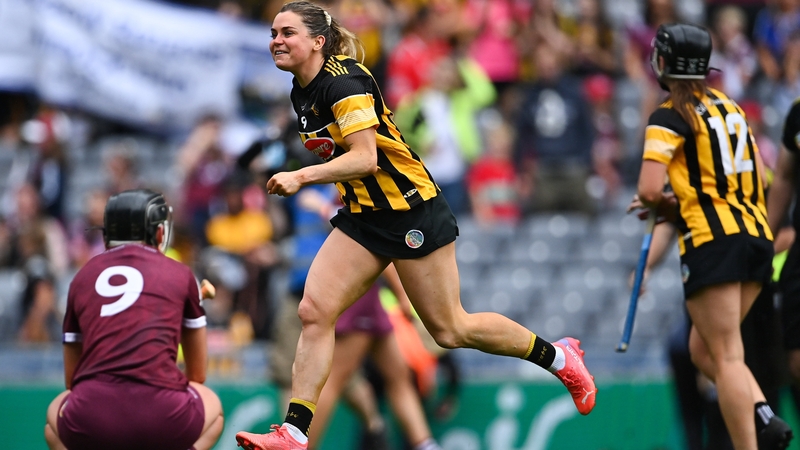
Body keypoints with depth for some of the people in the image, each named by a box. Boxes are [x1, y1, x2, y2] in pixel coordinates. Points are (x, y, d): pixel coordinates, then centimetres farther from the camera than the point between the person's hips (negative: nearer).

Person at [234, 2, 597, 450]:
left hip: (411, 212, -8)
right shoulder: (302, 92, 7)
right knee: (314, 312, -7)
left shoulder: (343, 82, -21)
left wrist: (302, 176, -33)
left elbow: (365, 159, -29)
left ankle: (559, 356, 22)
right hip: (363, 217, 8)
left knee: (450, 329, 2)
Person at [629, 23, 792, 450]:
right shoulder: (730, 108, 16)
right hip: (756, 233, 8)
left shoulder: (670, 117, -6)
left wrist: (663, 205, 7)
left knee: (725, 357, -8)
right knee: (704, 349, 14)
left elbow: (649, 191, -17)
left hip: (713, 239, -7)